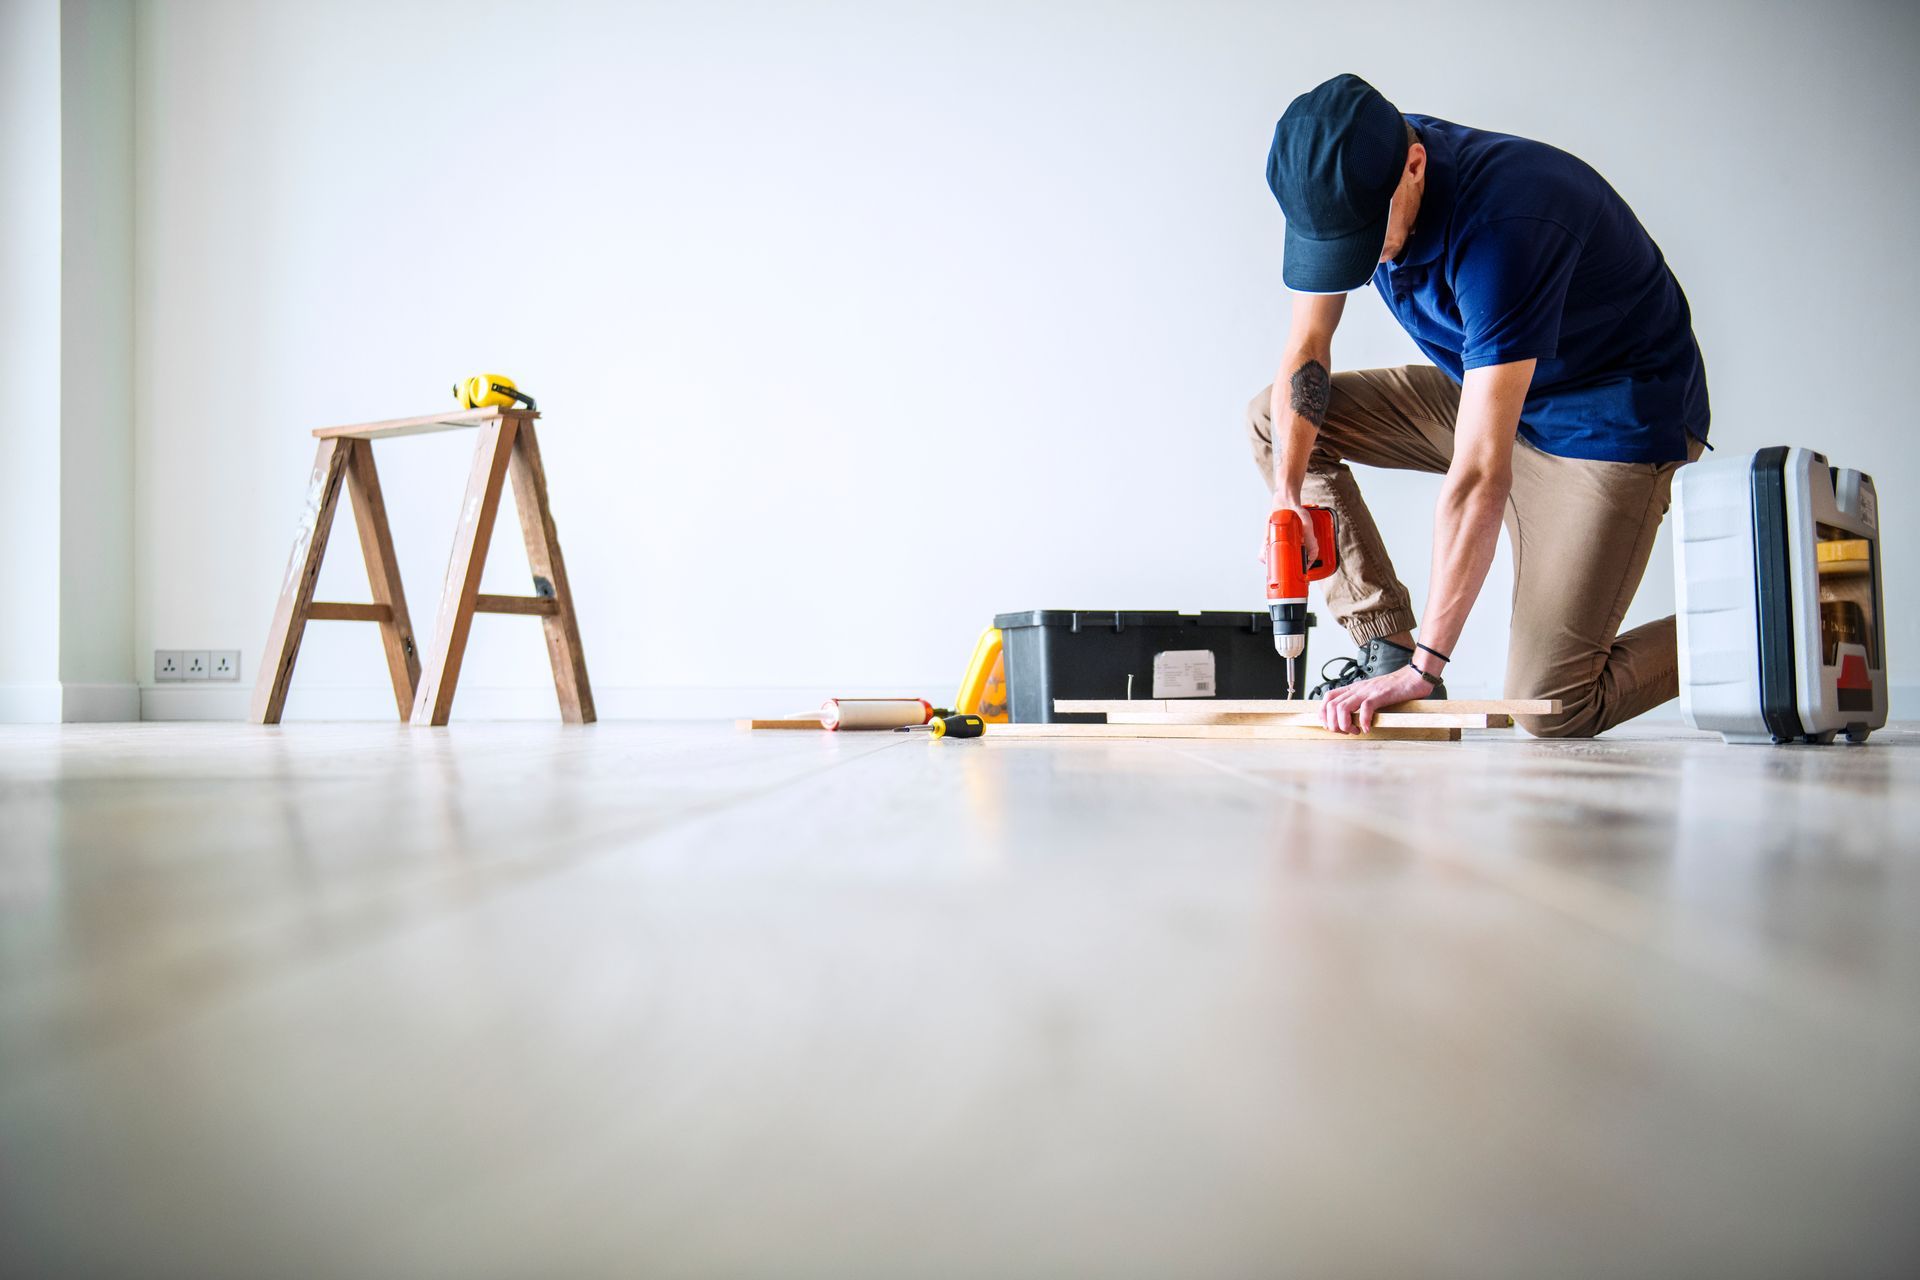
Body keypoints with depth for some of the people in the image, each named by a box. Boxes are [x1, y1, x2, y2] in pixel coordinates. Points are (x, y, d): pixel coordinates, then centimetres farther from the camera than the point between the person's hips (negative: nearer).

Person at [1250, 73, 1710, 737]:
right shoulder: (1346, 183, -13)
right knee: (1274, 419, -1)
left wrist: (1425, 665, -37)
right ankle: (1384, 647, -1)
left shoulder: (1504, 224, -35)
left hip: (1611, 419, -8)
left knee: (1550, 707, -17)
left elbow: (1479, 473, -38)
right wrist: (1287, 492, -17)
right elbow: (1306, 348, -2)